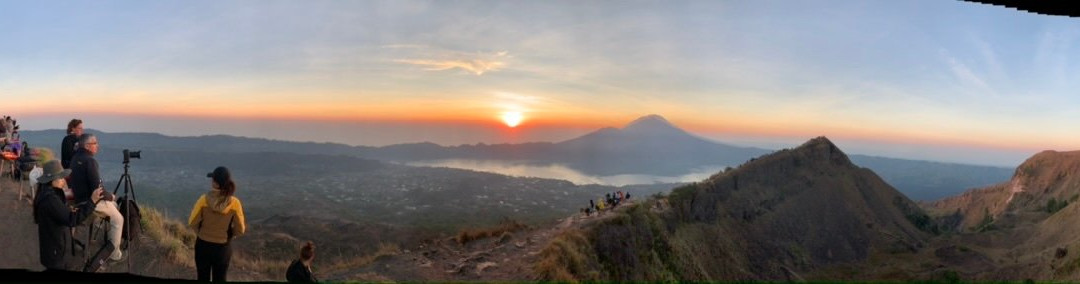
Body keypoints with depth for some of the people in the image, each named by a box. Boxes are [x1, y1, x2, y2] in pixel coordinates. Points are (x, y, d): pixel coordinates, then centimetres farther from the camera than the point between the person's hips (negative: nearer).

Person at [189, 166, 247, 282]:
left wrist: (201, 232, 12)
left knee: (203, 279, 19)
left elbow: (192, 223, -7)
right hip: (222, 248, -1)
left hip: (203, 245, 1)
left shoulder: (204, 199, -17)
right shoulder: (234, 203, -17)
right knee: (220, 280, 15)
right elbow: (240, 230, -11)